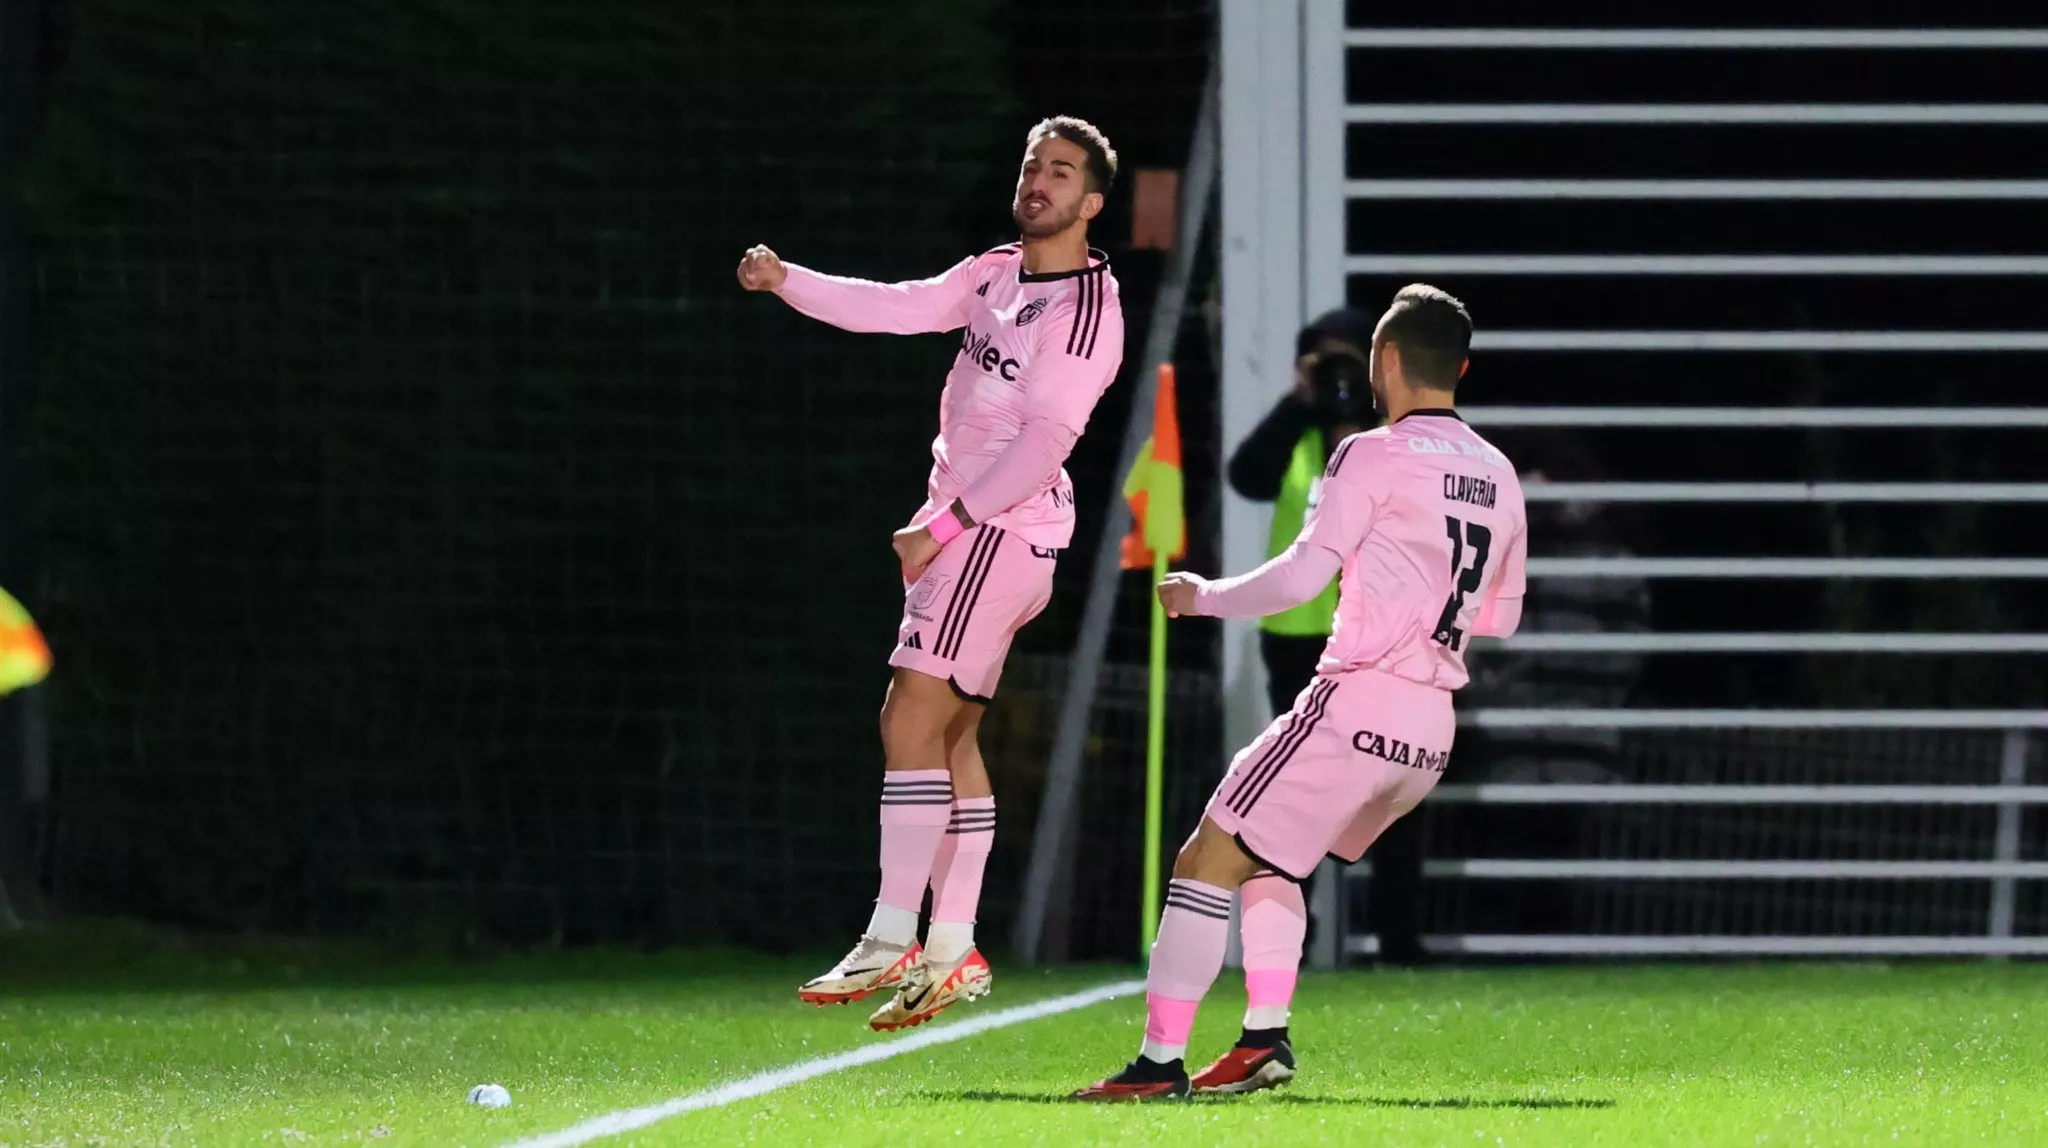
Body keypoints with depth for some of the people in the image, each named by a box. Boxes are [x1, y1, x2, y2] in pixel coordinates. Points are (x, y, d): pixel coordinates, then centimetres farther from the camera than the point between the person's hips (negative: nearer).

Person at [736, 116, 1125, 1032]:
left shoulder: (1086, 310, -14)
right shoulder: (995, 275, 13)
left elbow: (1043, 444, -19)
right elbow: (896, 307, 8)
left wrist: (944, 526, -20)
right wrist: (786, 282, -6)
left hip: (1002, 533, -9)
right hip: (966, 528, 9)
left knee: (911, 718, -14)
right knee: (951, 735, 9)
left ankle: (891, 943, -15)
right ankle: (952, 949, 13)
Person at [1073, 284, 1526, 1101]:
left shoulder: (1374, 458, -8)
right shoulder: (1498, 478, 12)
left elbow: (1303, 574, -14)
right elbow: (1500, 617, 20)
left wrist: (1203, 597, -1)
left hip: (1357, 705, -8)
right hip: (1432, 728, 8)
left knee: (1206, 863, -3)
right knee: (1262, 859, 26)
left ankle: (1161, 1061, -9)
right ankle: (1266, 1041, 18)